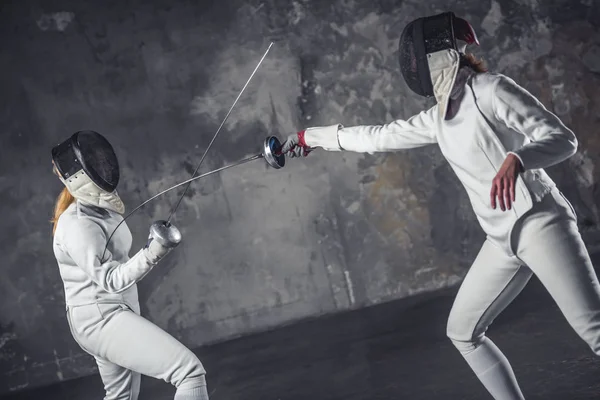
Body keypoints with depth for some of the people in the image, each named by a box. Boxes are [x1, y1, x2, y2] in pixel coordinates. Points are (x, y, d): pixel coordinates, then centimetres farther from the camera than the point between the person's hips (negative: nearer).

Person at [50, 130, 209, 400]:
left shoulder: (101, 208, 8)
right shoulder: (78, 225, -22)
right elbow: (111, 280, -26)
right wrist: (152, 253, -40)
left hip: (114, 312, 11)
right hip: (102, 320, -11)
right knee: (190, 371, -21)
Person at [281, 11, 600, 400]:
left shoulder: (490, 89, -11)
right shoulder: (440, 116, 13)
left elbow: (563, 138, -16)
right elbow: (378, 137, 23)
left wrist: (514, 160, -37)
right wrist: (311, 136, 29)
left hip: (539, 223, -9)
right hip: (504, 238, 9)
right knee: (462, 332, 13)